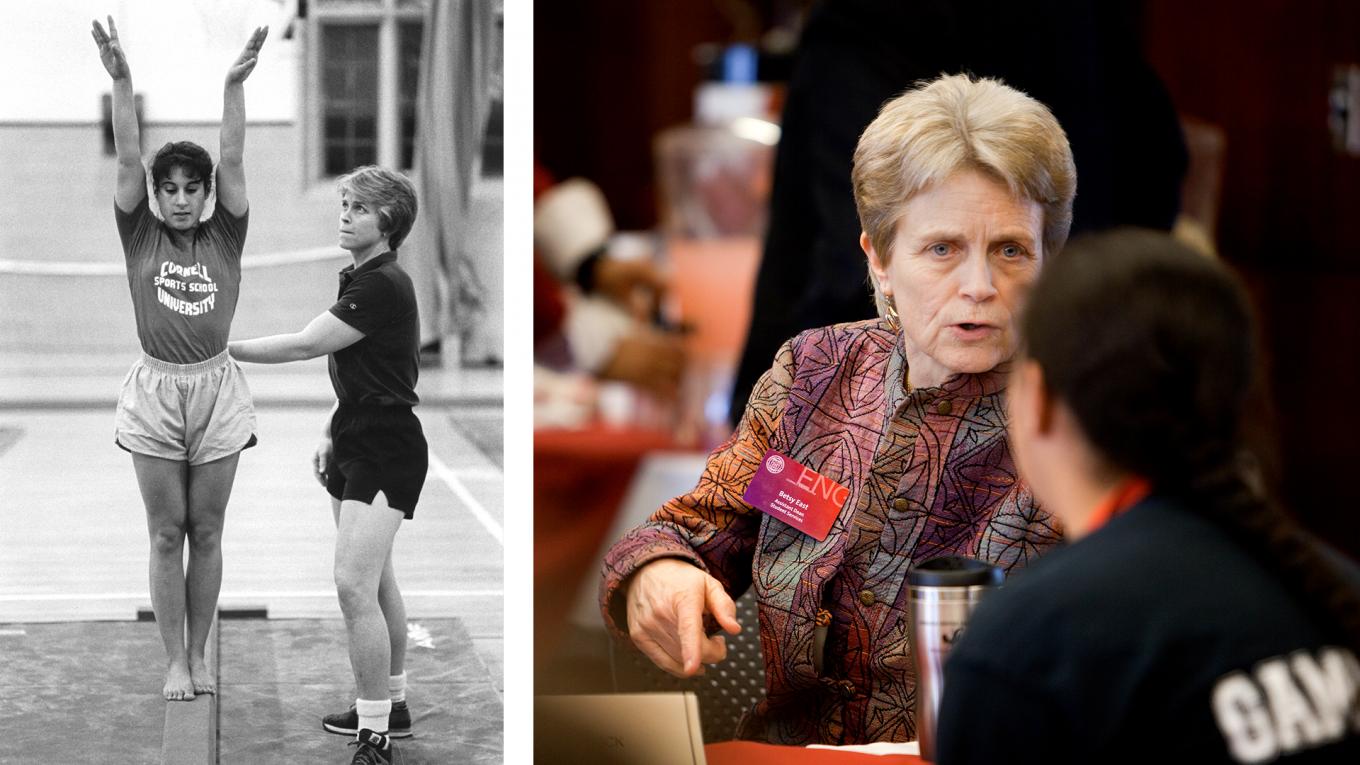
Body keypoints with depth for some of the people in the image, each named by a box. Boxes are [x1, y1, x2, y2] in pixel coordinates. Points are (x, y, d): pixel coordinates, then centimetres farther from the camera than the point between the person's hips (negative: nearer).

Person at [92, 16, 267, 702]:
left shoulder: (223, 238, 3)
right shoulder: (141, 237, 2)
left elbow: (233, 162, -7)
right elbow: (128, 162, -8)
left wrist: (235, 85, -17)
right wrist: (121, 83, -19)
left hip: (215, 391, 1)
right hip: (155, 393, -1)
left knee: (206, 532, 7)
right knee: (166, 535, 3)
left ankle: (199, 653, 18)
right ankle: (174, 661, 9)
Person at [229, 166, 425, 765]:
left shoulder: (384, 286, -18)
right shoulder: (359, 280, 13)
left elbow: (304, 345, -20)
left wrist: (221, 346, -13)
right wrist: (330, 434, 16)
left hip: (386, 450, -11)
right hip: (357, 445, 11)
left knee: (355, 584, -18)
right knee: (375, 582, 19)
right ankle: (391, 706, 33)